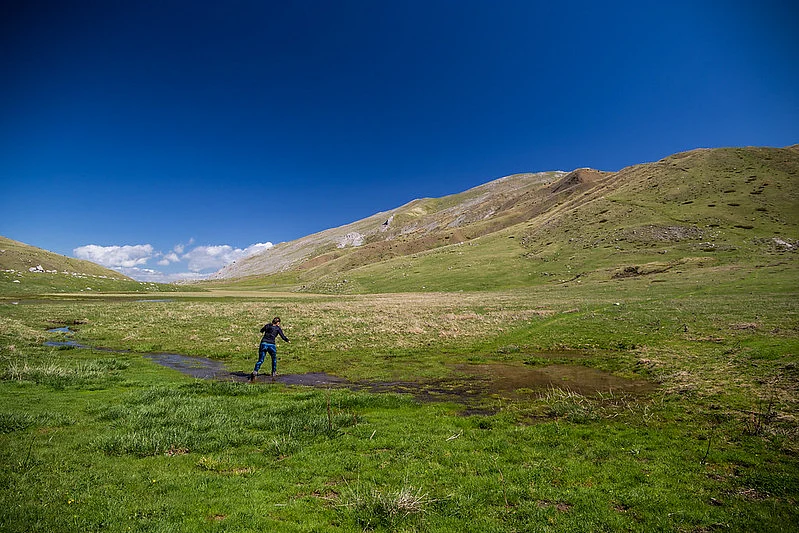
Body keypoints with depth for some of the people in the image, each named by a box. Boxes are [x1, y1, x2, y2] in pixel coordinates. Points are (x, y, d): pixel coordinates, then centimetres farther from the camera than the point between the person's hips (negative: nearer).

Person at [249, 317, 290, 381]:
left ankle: (255, 372, -18)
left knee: (260, 361, 4)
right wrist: (288, 341, 16)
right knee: (274, 359, 23)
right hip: (271, 345, -2)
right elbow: (283, 337, -2)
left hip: (263, 344, 2)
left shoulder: (267, 325, 11)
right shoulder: (278, 328, 2)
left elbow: (261, 331, 28)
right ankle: (273, 373, 29)